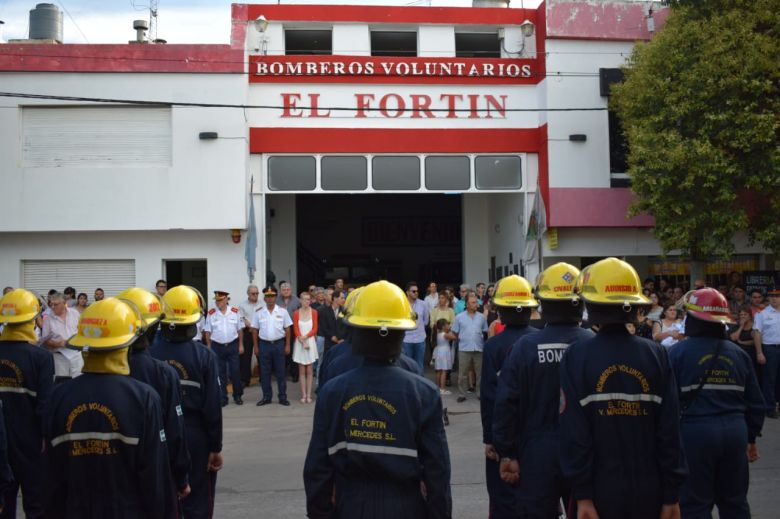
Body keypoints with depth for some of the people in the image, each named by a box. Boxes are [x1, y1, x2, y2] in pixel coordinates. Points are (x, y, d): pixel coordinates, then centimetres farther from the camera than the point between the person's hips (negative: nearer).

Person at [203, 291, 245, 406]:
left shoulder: (235, 312, 3)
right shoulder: (211, 314, 1)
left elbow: (240, 330, 6)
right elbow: (207, 332, 4)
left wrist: (241, 345, 3)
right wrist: (209, 348, 1)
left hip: (233, 345, 0)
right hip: (217, 346, 0)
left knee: (235, 371, 2)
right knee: (220, 373, 4)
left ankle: (238, 396, 16)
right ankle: (222, 398, 11)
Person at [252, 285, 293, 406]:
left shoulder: (282, 312, 1)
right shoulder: (259, 313, 3)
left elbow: (287, 329, 2)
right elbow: (255, 330, 6)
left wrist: (287, 345, -2)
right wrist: (256, 346, 3)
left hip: (279, 343, -1)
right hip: (264, 344, 1)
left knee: (280, 372, 3)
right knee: (265, 372, 6)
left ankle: (282, 397, 9)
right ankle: (266, 396, 15)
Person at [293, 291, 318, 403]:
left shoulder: (314, 312, -1)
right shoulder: (296, 313, 0)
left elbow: (314, 329, -2)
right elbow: (296, 330, -2)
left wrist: (305, 336, -15)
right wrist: (303, 342, -12)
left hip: (311, 342, 0)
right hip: (299, 344, 0)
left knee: (309, 371, 3)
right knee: (302, 370, 4)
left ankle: (309, 395, 7)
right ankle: (303, 395, 6)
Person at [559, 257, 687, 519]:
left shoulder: (576, 357, -9)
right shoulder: (656, 355, -3)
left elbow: (573, 432, -11)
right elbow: (670, 429, -3)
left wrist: (582, 495, -7)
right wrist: (671, 495, 3)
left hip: (599, 489, -2)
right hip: (648, 490, 2)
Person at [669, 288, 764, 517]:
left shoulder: (679, 352, -7)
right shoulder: (738, 354, 7)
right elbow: (755, 402, 11)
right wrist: (752, 438, 22)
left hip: (694, 431, -4)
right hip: (735, 430, 5)